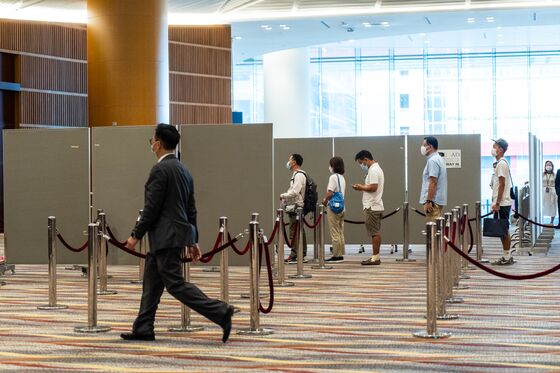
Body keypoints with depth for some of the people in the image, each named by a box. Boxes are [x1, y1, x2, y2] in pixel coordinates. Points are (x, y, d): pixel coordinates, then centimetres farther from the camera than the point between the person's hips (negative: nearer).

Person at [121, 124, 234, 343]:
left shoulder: (160, 169, -15)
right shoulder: (183, 170, 14)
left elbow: (152, 208, -18)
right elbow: (191, 209, 17)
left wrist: (136, 235, -10)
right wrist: (192, 240, 20)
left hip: (166, 236, -10)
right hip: (172, 236, 10)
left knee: (175, 284, -8)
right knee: (152, 283, 13)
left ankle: (220, 312, -13)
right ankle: (143, 329, 16)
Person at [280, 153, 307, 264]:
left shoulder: (299, 175, -14)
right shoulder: (296, 174, 19)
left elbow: (295, 192, -22)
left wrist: (283, 195, -10)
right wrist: (285, 198, 11)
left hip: (296, 207, -10)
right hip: (295, 207, 10)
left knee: (295, 233, -9)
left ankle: (295, 256, -8)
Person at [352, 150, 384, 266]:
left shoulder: (373, 170, -15)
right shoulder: (376, 168, 19)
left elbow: (373, 187, -24)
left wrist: (361, 187, -10)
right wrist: (362, 187, 10)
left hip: (372, 207, -11)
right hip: (376, 205, 11)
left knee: (374, 233, -7)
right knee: (376, 232, 11)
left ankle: (375, 257, -6)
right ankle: (376, 256, 15)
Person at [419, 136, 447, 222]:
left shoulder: (432, 161, -15)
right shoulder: (438, 159, 18)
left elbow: (433, 182, -21)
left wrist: (429, 201, -23)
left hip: (433, 201, -10)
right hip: (438, 200, 10)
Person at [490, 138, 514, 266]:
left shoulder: (502, 163, -14)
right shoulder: (501, 163, 17)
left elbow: (502, 184, -19)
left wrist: (497, 203, -20)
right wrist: (496, 203, 20)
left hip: (502, 204, -10)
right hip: (502, 203, 10)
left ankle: (507, 257, -3)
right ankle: (507, 257, 15)